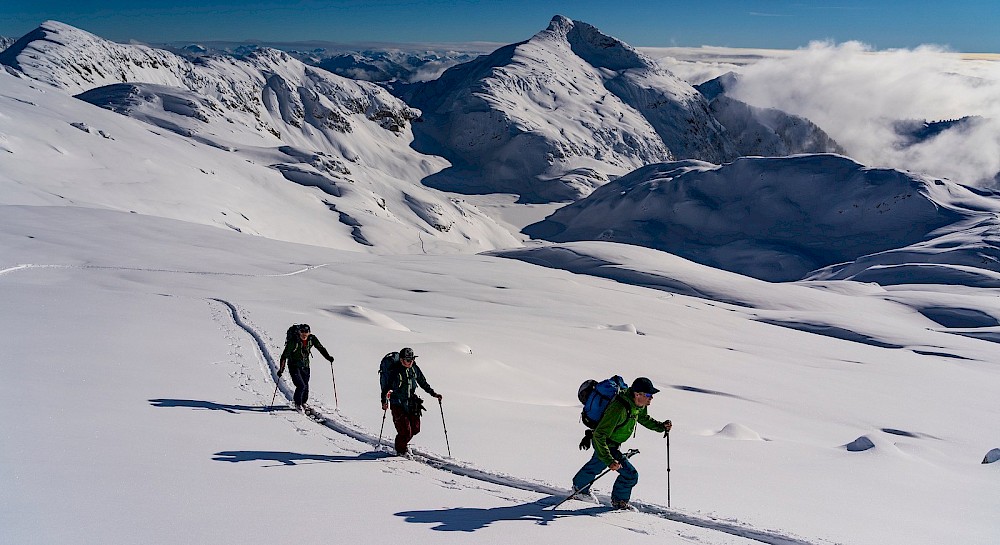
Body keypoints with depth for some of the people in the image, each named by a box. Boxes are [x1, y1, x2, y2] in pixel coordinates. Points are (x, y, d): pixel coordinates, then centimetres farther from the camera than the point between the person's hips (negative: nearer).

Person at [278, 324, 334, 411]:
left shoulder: (312, 339, -11)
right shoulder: (293, 341, -22)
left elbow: (320, 348, 4)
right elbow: (285, 355, -17)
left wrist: (328, 357, -9)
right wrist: (281, 369, -18)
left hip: (305, 366, 4)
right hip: (294, 366, -4)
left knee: (306, 387, 8)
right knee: (301, 386, -15)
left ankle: (303, 402, 35)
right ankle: (298, 404, 9)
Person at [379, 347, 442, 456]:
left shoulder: (415, 369, 2)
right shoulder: (394, 371, -14)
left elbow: (423, 383, 14)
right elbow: (386, 387, -10)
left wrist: (434, 394, 9)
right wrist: (384, 401, -22)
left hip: (412, 404, 5)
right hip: (398, 405, -5)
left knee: (415, 428, 6)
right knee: (405, 431, -9)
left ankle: (404, 443, 35)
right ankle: (401, 450, 19)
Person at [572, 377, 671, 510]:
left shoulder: (639, 404, -12)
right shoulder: (619, 409, -39)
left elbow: (643, 418, 12)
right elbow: (599, 435, -36)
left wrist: (661, 426, -4)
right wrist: (609, 460, -40)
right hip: (606, 444, -9)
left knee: (596, 465, 31)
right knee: (630, 474, -8)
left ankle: (579, 487, 55)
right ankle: (619, 501, 17)